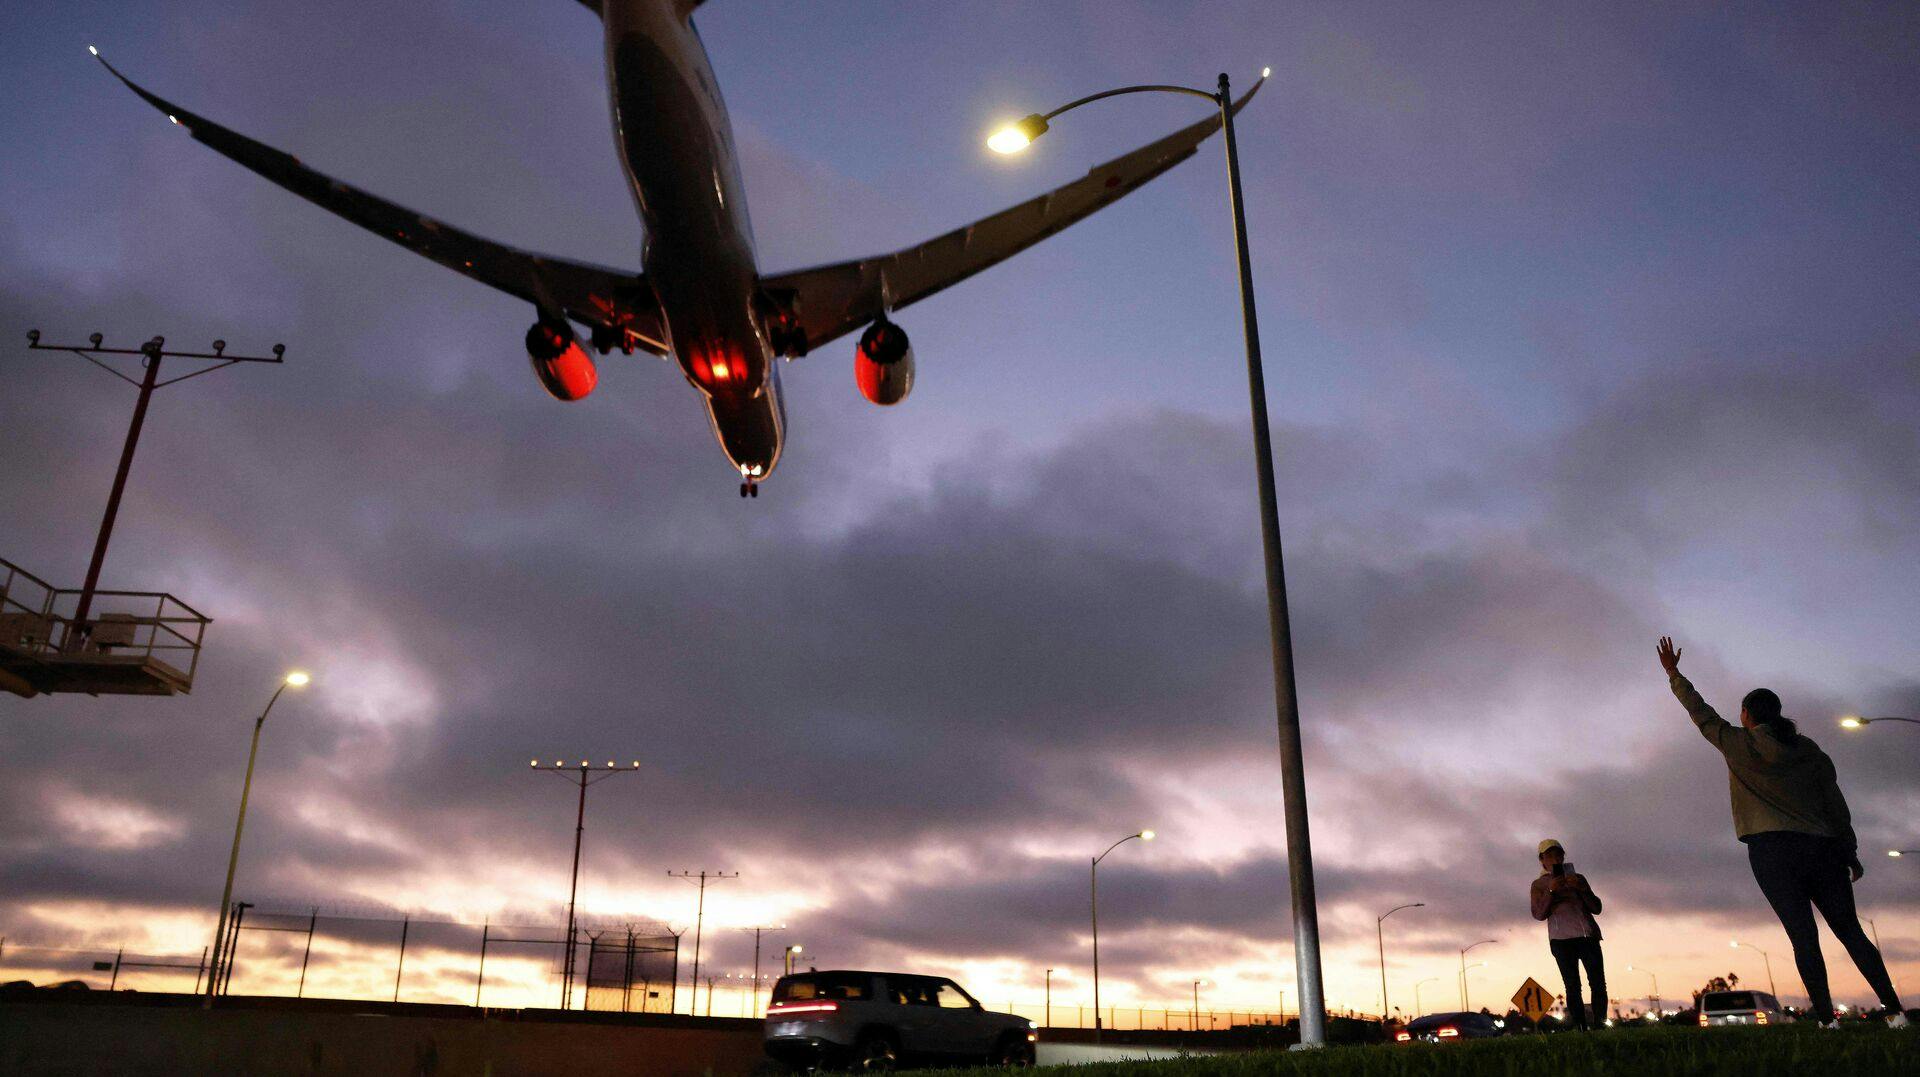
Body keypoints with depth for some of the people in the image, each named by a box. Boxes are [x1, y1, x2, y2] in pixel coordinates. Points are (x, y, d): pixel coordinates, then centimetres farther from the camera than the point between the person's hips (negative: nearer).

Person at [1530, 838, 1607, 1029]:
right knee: (1573, 987, -9)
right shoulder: (1539, 884, 13)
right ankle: (1581, 1029, -13)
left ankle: (1599, 1026, -9)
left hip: (1588, 935, 2)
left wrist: (1580, 888, -4)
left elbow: (1596, 908, 12)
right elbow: (1539, 914, 1)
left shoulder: (1577, 878, 20)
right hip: (1561, 939, -2)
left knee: (1598, 983, -9)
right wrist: (1551, 890, -10)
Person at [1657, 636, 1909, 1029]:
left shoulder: (1740, 745, 2)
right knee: (1850, 932, 7)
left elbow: (1701, 713, 12)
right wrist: (1851, 854, 17)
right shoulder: (1810, 751, 12)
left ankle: (1827, 1020, -16)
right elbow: (1837, 806, 11)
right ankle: (1895, 1010, -1)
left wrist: (1673, 673, 23)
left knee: (1803, 936, -9)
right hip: (1822, 848, 4)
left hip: (1772, 850, -4)